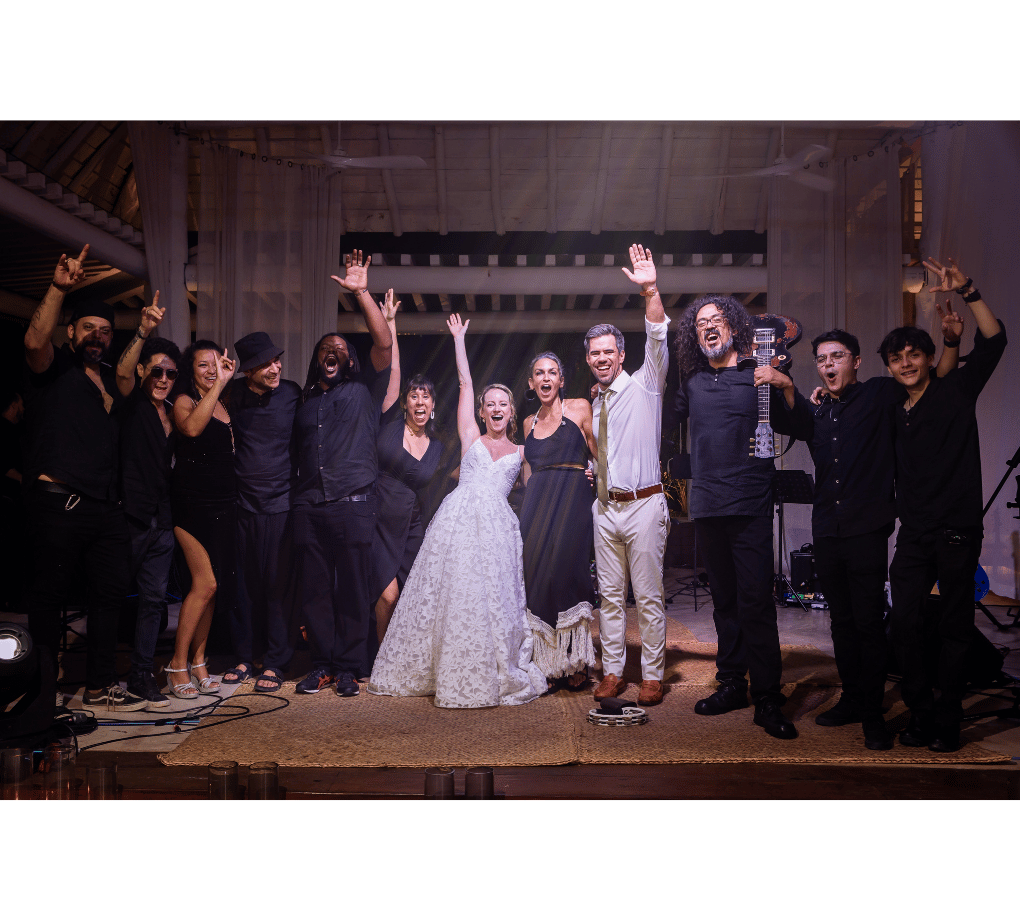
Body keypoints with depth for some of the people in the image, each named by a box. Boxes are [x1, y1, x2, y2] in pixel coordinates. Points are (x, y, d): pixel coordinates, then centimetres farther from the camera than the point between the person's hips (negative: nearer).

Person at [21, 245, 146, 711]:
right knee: (48, 595, 0)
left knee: (111, 592, 9)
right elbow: (34, 341, -17)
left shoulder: (109, 378, 22)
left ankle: (100, 685, 19)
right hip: (58, 504, -7)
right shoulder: (54, 367, 1)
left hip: (106, 506, 7)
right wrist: (58, 289, -31)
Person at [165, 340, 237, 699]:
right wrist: (218, 384, -25)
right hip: (193, 503, -6)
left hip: (223, 504, 6)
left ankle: (198, 660, 19)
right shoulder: (185, 399, -2)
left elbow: (231, 450, 10)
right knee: (206, 583, -10)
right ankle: (178, 664, 4)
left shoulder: (225, 403, 14)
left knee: (214, 585, 8)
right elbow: (192, 428, -27)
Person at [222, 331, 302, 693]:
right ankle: (245, 656, 24)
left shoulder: (292, 394, -2)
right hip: (243, 503, 2)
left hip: (281, 504, -2)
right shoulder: (233, 394, 1)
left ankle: (274, 663, 12)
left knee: (278, 585, 1)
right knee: (244, 584, 9)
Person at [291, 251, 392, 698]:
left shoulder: (363, 388, 12)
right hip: (309, 506, 4)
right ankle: (322, 663, 15)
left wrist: (362, 293, -6)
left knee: (352, 590, -1)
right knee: (315, 590, 4)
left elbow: (384, 343, -2)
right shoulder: (304, 401, 22)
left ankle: (349, 667, 8)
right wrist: (292, 498, 12)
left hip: (353, 505, -3)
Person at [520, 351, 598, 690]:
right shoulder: (530, 423, 18)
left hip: (572, 501, -4)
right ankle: (547, 666, 8)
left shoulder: (579, 408, 4)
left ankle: (574, 663, 4)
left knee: (564, 574, -10)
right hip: (536, 506, 4)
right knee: (536, 578, -1)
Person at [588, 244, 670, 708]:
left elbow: (657, 339, -17)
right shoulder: (595, 402, 15)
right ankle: (612, 673, 19)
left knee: (648, 596, 0)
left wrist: (650, 291, -28)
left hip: (643, 505, -5)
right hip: (605, 508, 5)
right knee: (610, 596, 9)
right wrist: (592, 486, 11)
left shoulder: (644, 385, -1)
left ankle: (652, 677, 10)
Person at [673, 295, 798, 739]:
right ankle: (731, 683, 24)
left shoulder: (758, 375, 1)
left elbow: (795, 429, -3)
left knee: (755, 600, -8)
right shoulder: (693, 381, 14)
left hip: (750, 506, -5)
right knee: (724, 599, 13)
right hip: (707, 505, 5)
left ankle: (767, 699, -1)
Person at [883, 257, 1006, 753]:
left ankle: (947, 719, 14)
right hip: (914, 534, 4)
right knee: (904, 623, -1)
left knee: (955, 627, 3)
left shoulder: (955, 390, 1)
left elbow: (993, 341, -13)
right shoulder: (894, 413, 13)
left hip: (957, 531, -4)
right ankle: (920, 711, 14)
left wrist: (968, 293, -23)